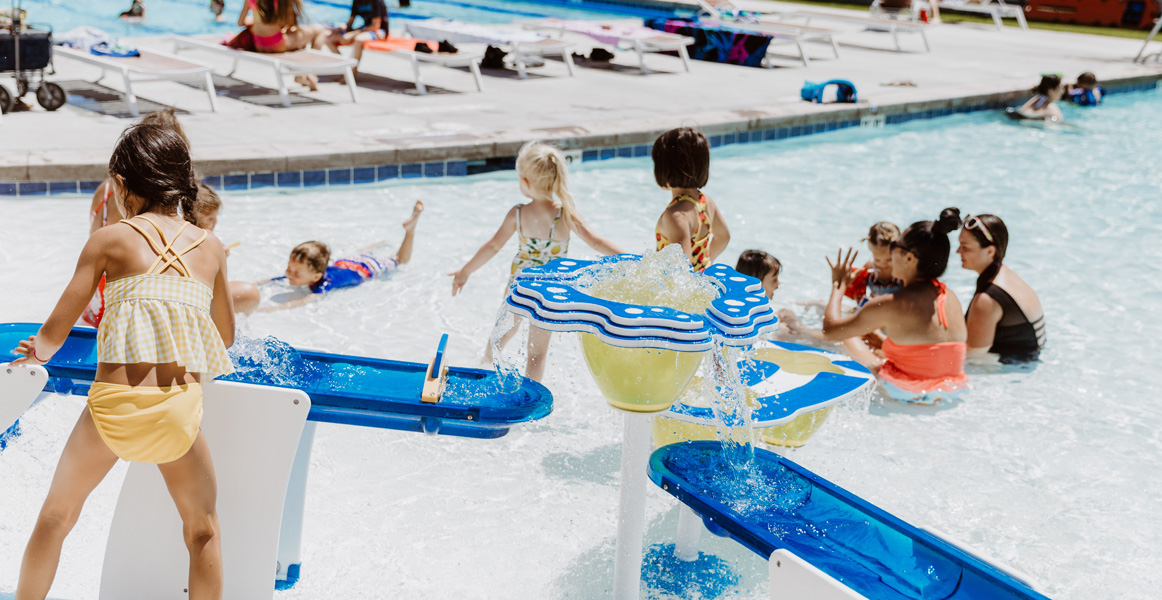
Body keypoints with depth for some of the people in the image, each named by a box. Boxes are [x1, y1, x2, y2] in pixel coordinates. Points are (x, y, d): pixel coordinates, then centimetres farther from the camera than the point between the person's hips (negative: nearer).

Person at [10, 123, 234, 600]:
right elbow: (225, 336, 20)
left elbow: (55, 330, 4)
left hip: (114, 402, -1)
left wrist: (38, 353, 27)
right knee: (203, 530, 21)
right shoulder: (211, 247, 9)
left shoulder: (109, 240, 3)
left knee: (56, 516, 24)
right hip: (180, 408, 1)